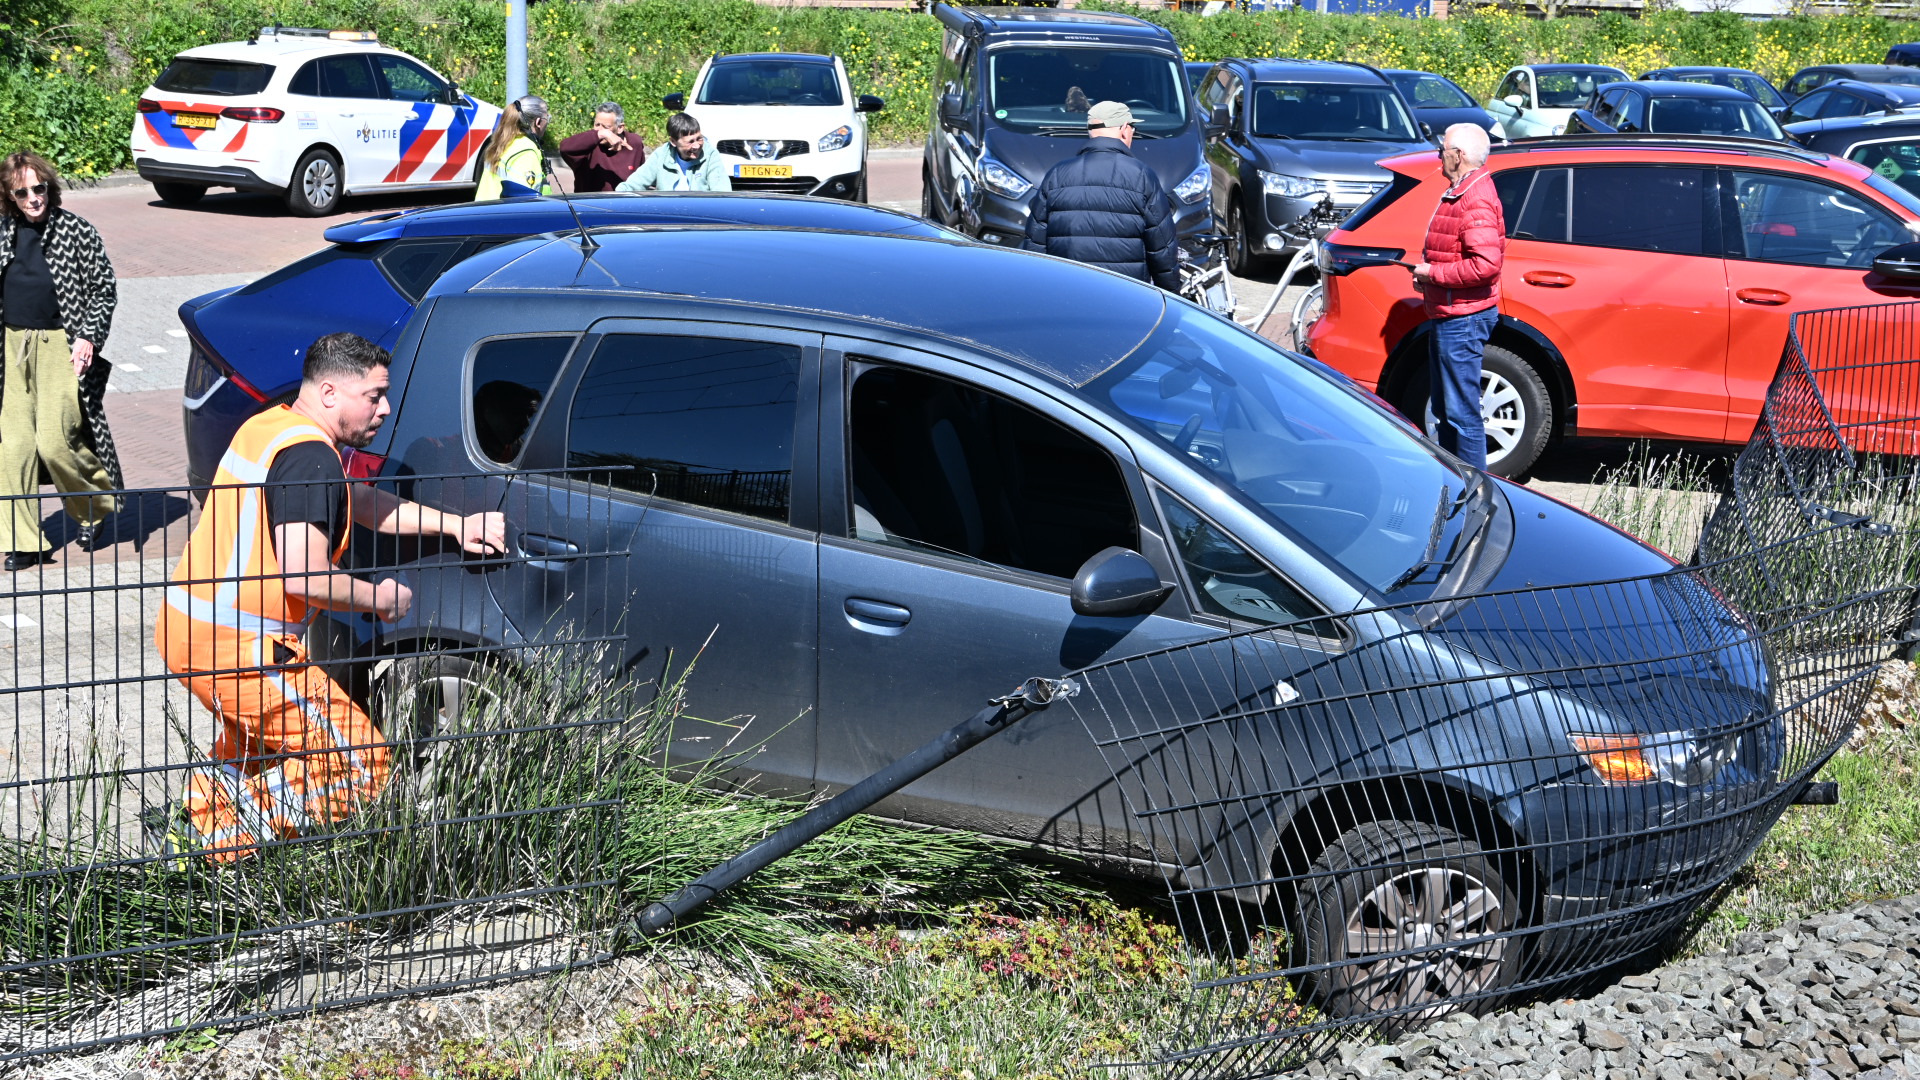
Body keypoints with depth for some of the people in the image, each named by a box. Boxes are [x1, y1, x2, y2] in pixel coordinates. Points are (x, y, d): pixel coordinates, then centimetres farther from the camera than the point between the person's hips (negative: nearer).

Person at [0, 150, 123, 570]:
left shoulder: (77, 231, -4)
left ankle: (97, 510, 15)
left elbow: (104, 291, -2)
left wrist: (88, 338, -12)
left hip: (62, 347, -5)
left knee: (56, 442, -11)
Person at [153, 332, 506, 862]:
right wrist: (379, 598, -7)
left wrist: (454, 524, 19)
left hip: (185, 627, 10)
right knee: (360, 765, -2)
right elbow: (305, 579, -25)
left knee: (255, 744, 36)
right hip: (239, 646, -10)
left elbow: (362, 505, 26)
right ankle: (217, 840, -3)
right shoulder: (311, 457, -17)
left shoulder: (268, 426, 15)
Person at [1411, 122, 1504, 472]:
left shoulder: (1475, 202, -19)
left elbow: (1486, 264, -29)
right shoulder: (1460, 193, 15)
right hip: (1451, 315, 11)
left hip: (1463, 319, -11)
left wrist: (1433, 273, -19)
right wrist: (1429, 273, 9)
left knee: (1461, 411, -6)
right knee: (1444, 407, 20)